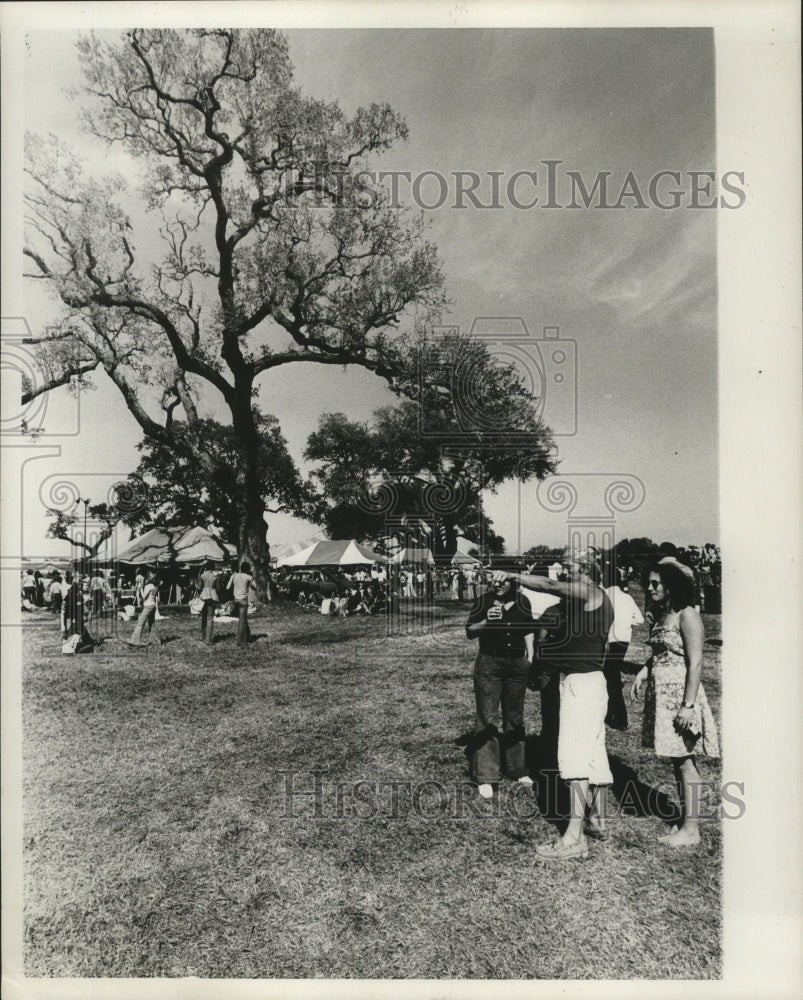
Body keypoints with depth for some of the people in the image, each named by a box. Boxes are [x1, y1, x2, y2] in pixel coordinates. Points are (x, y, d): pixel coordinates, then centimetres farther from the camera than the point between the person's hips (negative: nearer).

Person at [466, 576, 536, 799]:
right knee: (487, 719, -1)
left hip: (517, 664, 4)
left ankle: (517, 769, 28)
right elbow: (469, 631, -5)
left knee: (515, 718, 15)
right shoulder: (484, 601, -7)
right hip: (489, 664, -3)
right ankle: (485, 777, 6)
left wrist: (530, 659, 9)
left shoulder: (522, 603, 2)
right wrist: (486, 621, -23)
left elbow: (529, 631, 14)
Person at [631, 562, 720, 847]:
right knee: (676, 760, 15)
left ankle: (691, 829, 10)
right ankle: (686, 815, 26)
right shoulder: (661, 615, 12)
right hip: (660, 695, 8)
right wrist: (642, 672, 4)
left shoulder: (686, 616, -14)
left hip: (679, 696, -8)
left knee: (684, 761, 0)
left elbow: (695, 663, -18)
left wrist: (688, 705, -21)